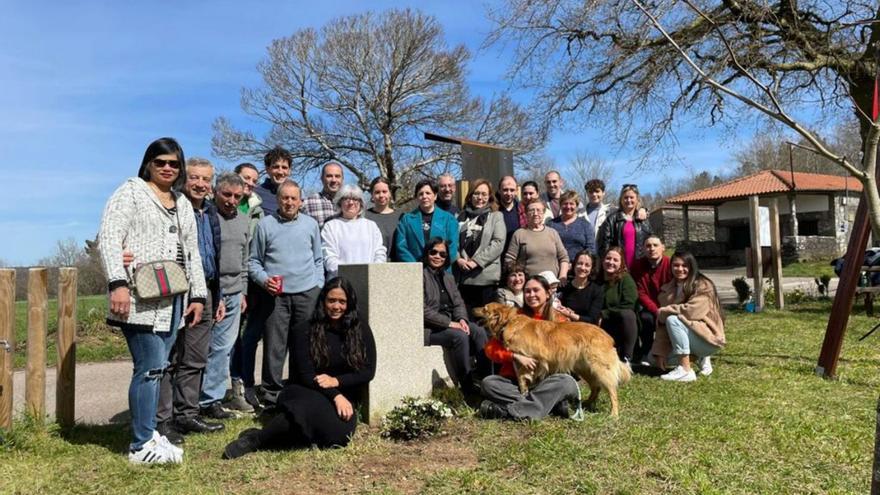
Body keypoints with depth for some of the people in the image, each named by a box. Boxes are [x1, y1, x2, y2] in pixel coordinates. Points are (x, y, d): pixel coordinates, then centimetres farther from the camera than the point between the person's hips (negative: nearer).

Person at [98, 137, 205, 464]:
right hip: (140, 297, -6)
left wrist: (198, 295, 15)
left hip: (173, 298, 7)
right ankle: (141, 445, 1)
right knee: (151, 366, -9)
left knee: (156, 367, 8)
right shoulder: (131, 192, 1)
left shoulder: (183, 203, 21)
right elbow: (109, 238, -10)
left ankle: (147, 432, 19)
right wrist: (118, 284, -21)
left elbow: (192, 252, 22)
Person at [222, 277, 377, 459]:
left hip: (344, 397, 2)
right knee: (312, 409, -39)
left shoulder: (361, 330, 4)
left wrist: (336, 381, -13)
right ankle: (255, 439, -22)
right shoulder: (305, 330, -1)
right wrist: (335, 396, -20)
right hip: (307, 393, -1)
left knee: (339, 433, -33)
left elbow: (368, 372, 1)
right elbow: (306, 375, -7)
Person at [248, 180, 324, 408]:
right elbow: (254, 261, 7)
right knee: (274, 346, -1)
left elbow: (318, 260, 15)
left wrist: (319, 288, 7)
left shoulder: (311, 224, 10)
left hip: (307, 293, 2)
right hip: (276, 295, -2)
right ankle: (272, 394, 8)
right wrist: (264, 279, -10)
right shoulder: (266, 225, 3)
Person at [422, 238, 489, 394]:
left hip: (450, 323, 7)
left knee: (479, 331, -17)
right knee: (460, 336, -29)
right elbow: (422, 310, -16)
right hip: (428, 328, -7)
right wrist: (449, 323, -18)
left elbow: (458, 303, 14)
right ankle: (467, 386, -22)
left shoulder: (448, 277, 20)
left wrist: (462, 319, -9)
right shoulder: (420, 276, -6)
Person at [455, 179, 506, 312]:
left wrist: (476, 261, -11)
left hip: (486, 276, -2)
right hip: (462, 277, 2)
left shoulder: (496, 216, 8)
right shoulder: (461, 216, 14)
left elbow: (498, 243, -4)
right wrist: (458, 259, -8)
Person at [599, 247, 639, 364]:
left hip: (624, 324, -2)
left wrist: (604, 314, -16)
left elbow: (627, 307, -14)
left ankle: (626, 359, -23)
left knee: (627, 314, -35)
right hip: (603, 327, 2)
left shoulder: (626, 279, -4)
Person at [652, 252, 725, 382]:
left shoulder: (702, 286, -13)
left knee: (673, 320, -29)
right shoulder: (668, 289, 3)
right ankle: (702, 358, 14)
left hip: (708, 337, -7)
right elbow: (663, 323, -2)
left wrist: (664, 311, -16)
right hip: (683, 337, 7)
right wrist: (660, 352, -9)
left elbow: (692, 311, -31)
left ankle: (685, 370, -26)